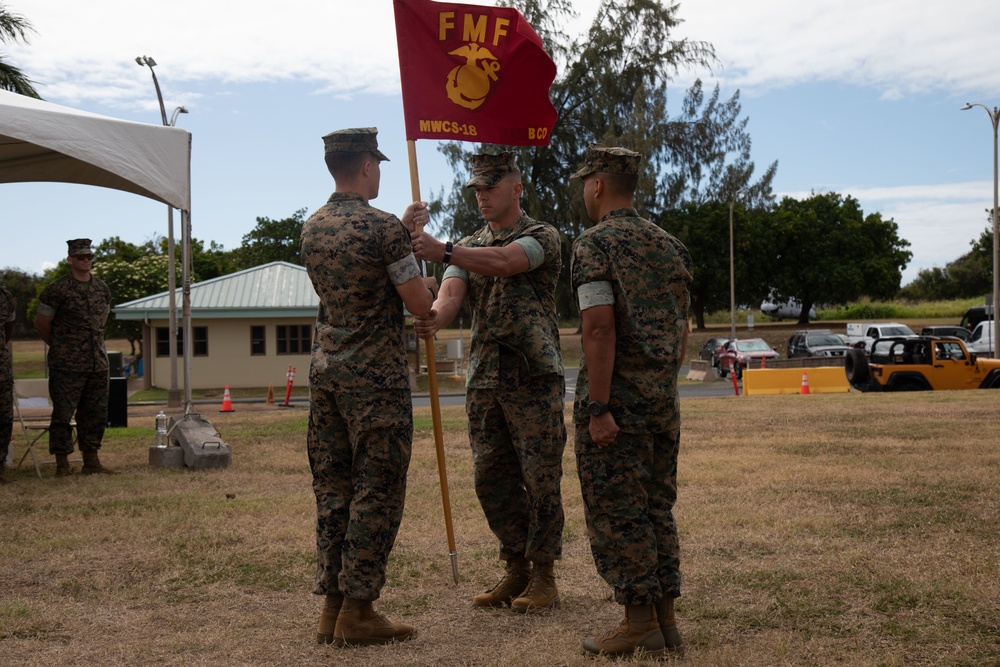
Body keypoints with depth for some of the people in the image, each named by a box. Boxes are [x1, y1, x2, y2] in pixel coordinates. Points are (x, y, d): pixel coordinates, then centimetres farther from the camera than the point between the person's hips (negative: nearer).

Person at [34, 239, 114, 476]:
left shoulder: (102, 289, 11)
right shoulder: (57, 290, -7)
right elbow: (41, 323, 0)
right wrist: (59, 347, 11)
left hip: (98, 362, 6)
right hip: (66, 365, -6)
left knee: (95, 413, 9)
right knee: (63, 413, -3)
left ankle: (91, 461, 17)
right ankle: (62, 464, 4)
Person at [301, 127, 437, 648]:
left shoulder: (311, 228, 10)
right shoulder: (382, 227, -13)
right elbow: (420, 305, -10)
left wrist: (402, 229, 28)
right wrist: (426, 284, 11)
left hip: (325, 371, 7)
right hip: (375, 377, -7)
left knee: (332, 489, 11)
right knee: (376, 492, -1)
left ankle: (331, 605, 15)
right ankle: (357, 612, 1)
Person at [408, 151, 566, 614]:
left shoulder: (541, 237, -2)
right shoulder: (469, 248, 15)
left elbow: (504, 262, -24)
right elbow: (452, 291, -5)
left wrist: (442, 251, -36)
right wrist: (434, 318, -28)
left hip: (535, 377, -6)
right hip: (483, 380, 6)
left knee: (540, 479, -1)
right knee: (491, 479, 8)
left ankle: (543, 576, 10)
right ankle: (516, 570, 21)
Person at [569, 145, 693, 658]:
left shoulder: (594, 244, -10)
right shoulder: (670, 245, 12)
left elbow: (600, 328, -19)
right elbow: (683, 329, 15)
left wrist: (599, 409, -19)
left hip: (616, 402, -7)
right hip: (664, 402, 7)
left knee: (617, 513, 0)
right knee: (658, 508, 13)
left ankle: (640, 626, 4)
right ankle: (665, 620, 17)